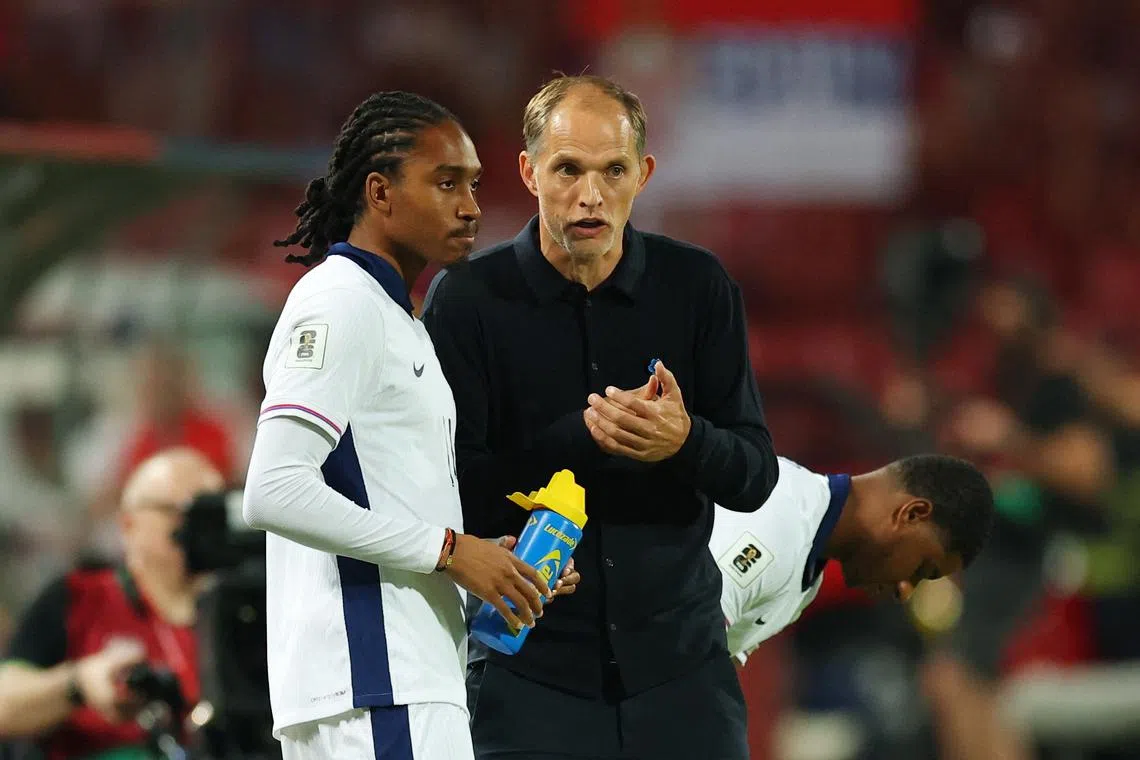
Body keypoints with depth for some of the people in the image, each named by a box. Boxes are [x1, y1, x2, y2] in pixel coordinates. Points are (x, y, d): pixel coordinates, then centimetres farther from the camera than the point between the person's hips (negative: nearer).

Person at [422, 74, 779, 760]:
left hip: (677, 654, 2)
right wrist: (582, 437, -20)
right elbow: (450, 488, -9)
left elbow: (757, 477, 3)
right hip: (531, 669, -2)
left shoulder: (696, 286, 4)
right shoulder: (468, 299, -3)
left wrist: (685, 440, -18)